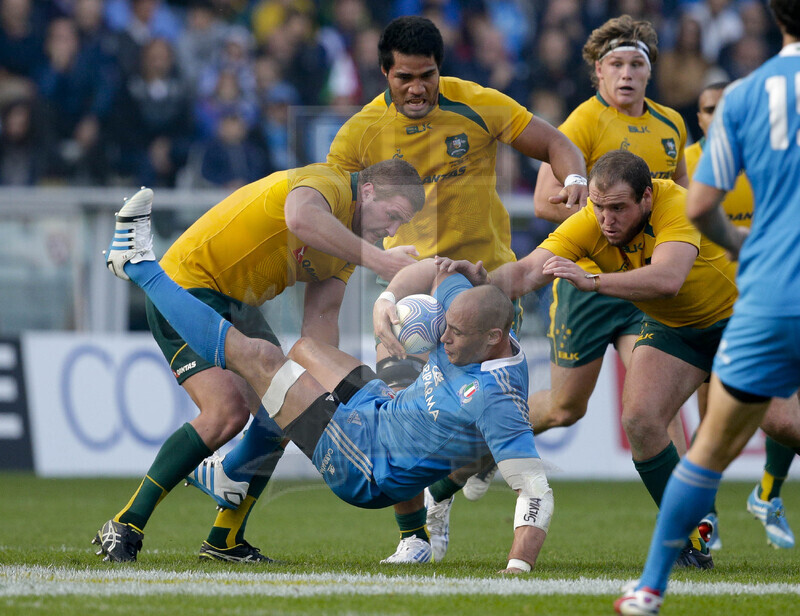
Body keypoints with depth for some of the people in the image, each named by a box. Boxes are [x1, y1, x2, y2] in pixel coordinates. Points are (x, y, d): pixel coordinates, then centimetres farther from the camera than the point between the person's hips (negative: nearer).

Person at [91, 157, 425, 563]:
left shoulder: (347, 242, 8)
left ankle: (224, 541, 12)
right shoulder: (328, 183, -21)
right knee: (227, 411, -22)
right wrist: (376, 259, -47)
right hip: (188, 283, -10)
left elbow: (320, 318, 1)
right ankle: (123, 527, -15)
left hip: (238, 307, 10)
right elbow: (302, 219, -47)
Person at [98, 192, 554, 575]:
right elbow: (436, 271, 9)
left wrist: (518, 570, -49)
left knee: (257, 356, -6)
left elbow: (537, 492, -37)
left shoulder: (496, 400, -35)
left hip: (363, 465, -9)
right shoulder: (469, 308, -11)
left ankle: (138, 264, 10)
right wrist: (390, 298, -9)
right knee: (305, 348, 33)